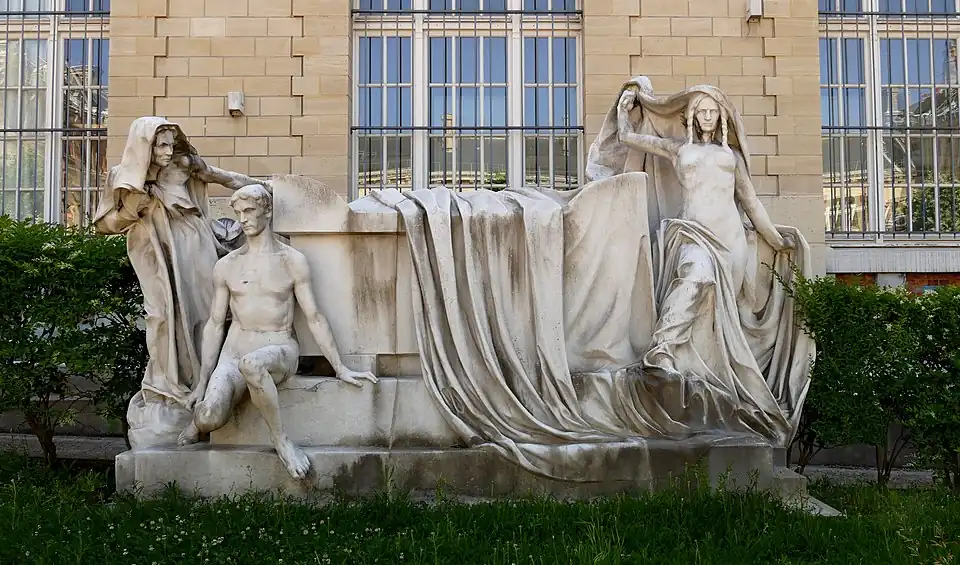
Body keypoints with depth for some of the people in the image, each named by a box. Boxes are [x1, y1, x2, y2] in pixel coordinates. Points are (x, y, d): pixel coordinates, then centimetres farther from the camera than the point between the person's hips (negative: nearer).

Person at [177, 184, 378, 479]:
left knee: (252, 363, -41)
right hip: (234, 352, 2)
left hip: (279, 349, -2)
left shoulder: (292, 261, 5)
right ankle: (198, 417, 12)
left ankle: (281, 440, -22)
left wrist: (341, 369, 1)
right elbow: (215, 324, 14)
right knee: (210, 417, -27)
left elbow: (314, 317, 5)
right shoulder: (226, 266, 12)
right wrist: (202, 382, 10)